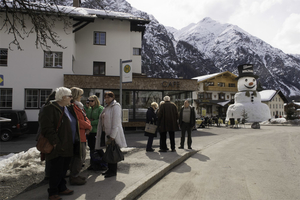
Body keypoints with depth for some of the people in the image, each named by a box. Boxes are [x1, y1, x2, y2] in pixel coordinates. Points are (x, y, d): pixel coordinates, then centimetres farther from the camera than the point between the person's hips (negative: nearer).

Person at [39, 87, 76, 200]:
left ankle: (61, 188, 32)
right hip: (57, 148, -9)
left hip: (67, 147, 9)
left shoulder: (66, 109, 15)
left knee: (64, 169, 18)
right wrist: (55, 142, -21)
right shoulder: (50, 109, -13)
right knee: (56, 170, 0)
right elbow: (47, 127, -19)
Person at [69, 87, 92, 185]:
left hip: (81, 135, 11)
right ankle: (74, 177, 7)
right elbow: (78, 121, -23)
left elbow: (85, 118, 18)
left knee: (81, 155, 16)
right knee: (80, 156, -5)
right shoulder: (72, 106, -16)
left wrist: (88, 125, -2)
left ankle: (74, 174, 28)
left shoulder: (78, 106, 18)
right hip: (77, 135, -11)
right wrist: (88, 126, -10)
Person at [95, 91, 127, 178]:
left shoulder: (116, 106, -11)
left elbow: (116, 122, -18)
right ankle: (110, 169, 25)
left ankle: (113, 171, 10)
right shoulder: (107, 107, 16)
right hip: (106, 133, 8)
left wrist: (112, 136, -21)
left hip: (113, 134, -8)